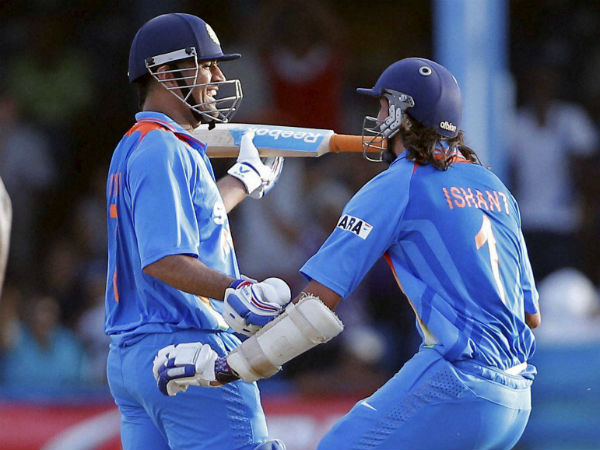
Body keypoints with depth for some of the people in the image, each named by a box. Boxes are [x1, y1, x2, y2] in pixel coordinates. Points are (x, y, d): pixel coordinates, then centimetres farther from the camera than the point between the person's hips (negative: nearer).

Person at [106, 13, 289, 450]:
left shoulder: (134, 148, 18)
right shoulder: (163, 151, -15)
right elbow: (163, 261, -25)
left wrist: (244, 179, 53)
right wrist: (238, 291, -36)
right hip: (188, 350, -10)